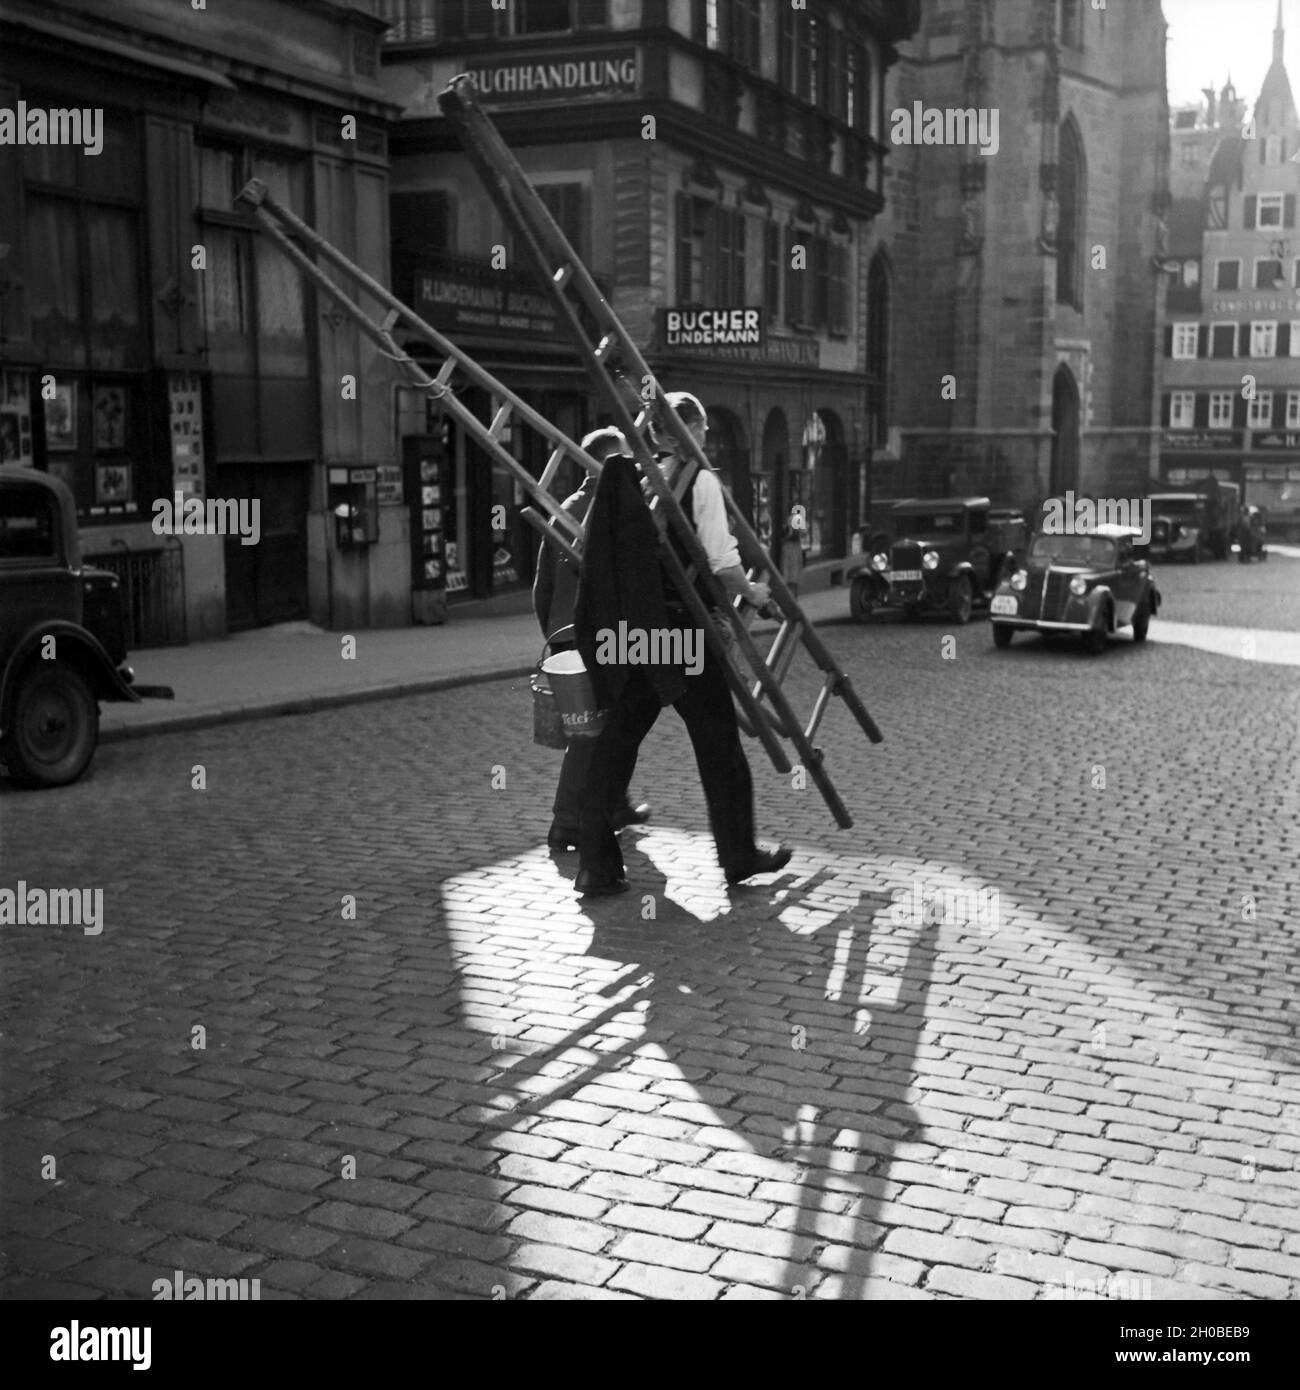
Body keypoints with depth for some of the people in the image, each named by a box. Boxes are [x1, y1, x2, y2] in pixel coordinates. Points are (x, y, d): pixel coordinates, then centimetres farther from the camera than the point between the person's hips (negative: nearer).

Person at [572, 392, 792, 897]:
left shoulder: (624, 478, 7)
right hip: (683, 626, -5)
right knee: (717, 741, 9)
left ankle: (596, 865, 9)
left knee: (617, 739, 10)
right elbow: (721, 562, -13)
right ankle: (739, 856, 20)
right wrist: (751, 593, 5)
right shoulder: (700, 481, -8)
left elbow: (592, 548, 8)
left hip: (628, 628, 5)